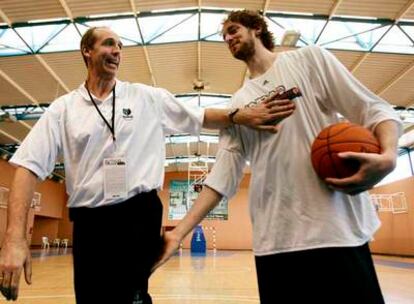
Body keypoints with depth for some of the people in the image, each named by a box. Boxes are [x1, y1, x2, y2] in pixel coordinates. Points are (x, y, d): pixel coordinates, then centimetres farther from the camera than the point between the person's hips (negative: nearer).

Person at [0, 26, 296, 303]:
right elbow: (30, 166, -3)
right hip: (89, 224, 1)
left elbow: (200, 118, 8)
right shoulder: (63, 108, 4)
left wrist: (240, 116, -10)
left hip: (140, 216, -1)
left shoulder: (149, 98, 4)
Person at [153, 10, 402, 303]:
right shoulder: (237, 104, 14)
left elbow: (373, 109, 3)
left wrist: (387, 156, -19)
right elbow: (223, 174, 6)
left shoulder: (309, 58, 9)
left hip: (337, 227, -2)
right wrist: (179, 232, -2)